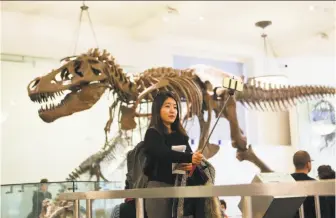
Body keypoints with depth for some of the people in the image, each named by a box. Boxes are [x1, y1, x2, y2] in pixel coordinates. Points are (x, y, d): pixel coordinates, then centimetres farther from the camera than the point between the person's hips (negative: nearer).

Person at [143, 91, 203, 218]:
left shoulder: (180, 135, 17)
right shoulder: (152, 133, -3)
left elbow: (189, 154, 10)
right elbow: (164, 153, -20)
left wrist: (192, 164, -15)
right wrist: (189, 158, -35)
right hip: (158, 187, -5)